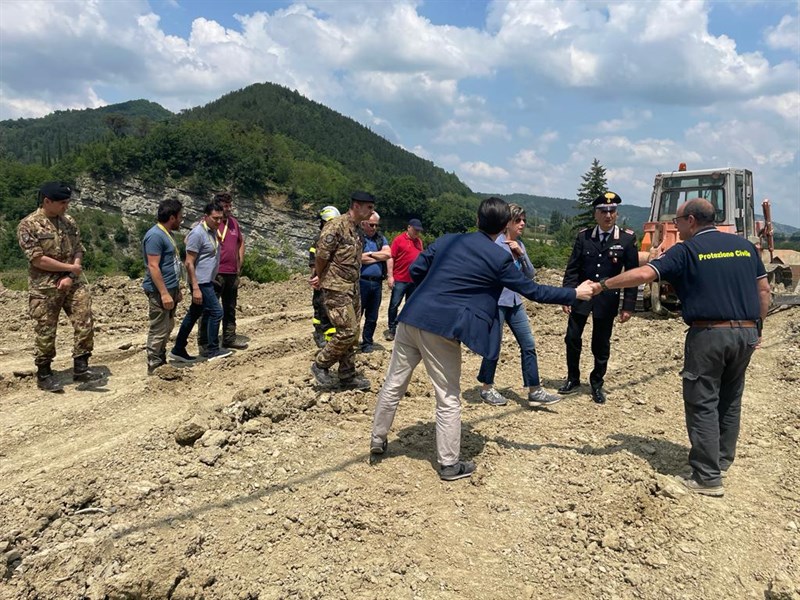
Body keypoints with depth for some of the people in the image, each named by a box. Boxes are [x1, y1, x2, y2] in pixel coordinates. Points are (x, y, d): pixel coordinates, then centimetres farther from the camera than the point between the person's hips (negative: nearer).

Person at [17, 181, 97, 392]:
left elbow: (78, 251, 6)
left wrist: (71, 276, -9)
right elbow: (37, 259, -15)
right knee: (45, 332, 4)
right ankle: (44, 374, 18)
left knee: (85, 322, -4)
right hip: (44, 287, -5)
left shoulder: (69, 222, 8)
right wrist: (70, 268, -11)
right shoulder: (28, 225, -9)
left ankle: (80, 368, 6)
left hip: (73, 283, 5)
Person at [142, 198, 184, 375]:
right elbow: (153, 267, -22)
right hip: (159, 291, -10)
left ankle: (161, 361, 28)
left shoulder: (165, 234, 15)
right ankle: (154, 367, 6)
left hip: (169, 289, 10)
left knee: (167, 328, 17)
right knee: (158, 330, -3)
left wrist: (176, 290, 23)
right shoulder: (155, 235, -17)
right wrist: (164, 293, -25)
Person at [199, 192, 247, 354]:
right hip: (215, 274, -7)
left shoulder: (234, 222, 11)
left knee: (230, 308, 16)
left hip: (232, 273, 7)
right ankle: (204, 343, 5)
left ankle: (229, 339, 28)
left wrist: (240, 263, 16)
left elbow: (241, 241, 23)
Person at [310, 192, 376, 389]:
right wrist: (321, 278, 1)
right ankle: (320, 365, 8)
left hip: (353, 289, 9)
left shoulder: (356, 230, 14)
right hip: (336, 289, -9)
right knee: (347, 332, -10)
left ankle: (347, 375, 21)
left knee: (353, 334, 10)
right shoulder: (336, 225, -14)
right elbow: (321, 255, -15)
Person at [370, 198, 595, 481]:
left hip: (412, 317, 5)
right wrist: (574, 293, 15)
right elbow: (532, 290, 4)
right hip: (441, 329, -5)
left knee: (394, 384, 18)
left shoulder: (448, 239, 11)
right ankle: (449, 464, 19)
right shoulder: (499, 258, -3)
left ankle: (377, 439, 33)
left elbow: (415, 271, 13)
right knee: (449, 399, 8)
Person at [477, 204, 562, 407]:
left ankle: (535, 391, 10)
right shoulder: (495, 244, -12)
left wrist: (521, 253, -7)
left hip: (515, 302, 7)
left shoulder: (519, 245, 9)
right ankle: (487, 389, 20)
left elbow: (530, 274, 4)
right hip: (496, 302, -7)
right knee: (494, 346, 3)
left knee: (528, 344, 4)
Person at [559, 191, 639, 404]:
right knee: (572, 338, 6)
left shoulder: (627, 239, -4)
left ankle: (597, 383, 27)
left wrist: (628, 305, -6)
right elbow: (572, 269, 1)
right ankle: (573, 379, 25)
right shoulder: (584, 236, 0)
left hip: (607, 300, -1)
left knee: (601, 344, 8)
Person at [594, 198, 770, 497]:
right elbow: (764, 290, 12)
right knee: (730, 400, 19)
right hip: (747, 332, 6)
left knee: (703, 403, 0)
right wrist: (756, 327, 19)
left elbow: (644, 274, -17)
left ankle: (708, 478, 1)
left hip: (709, 333, -6)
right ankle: (722, 460, 31)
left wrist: (603, 285, -9)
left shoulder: (686, 250, -5)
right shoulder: (745, 246, 12)